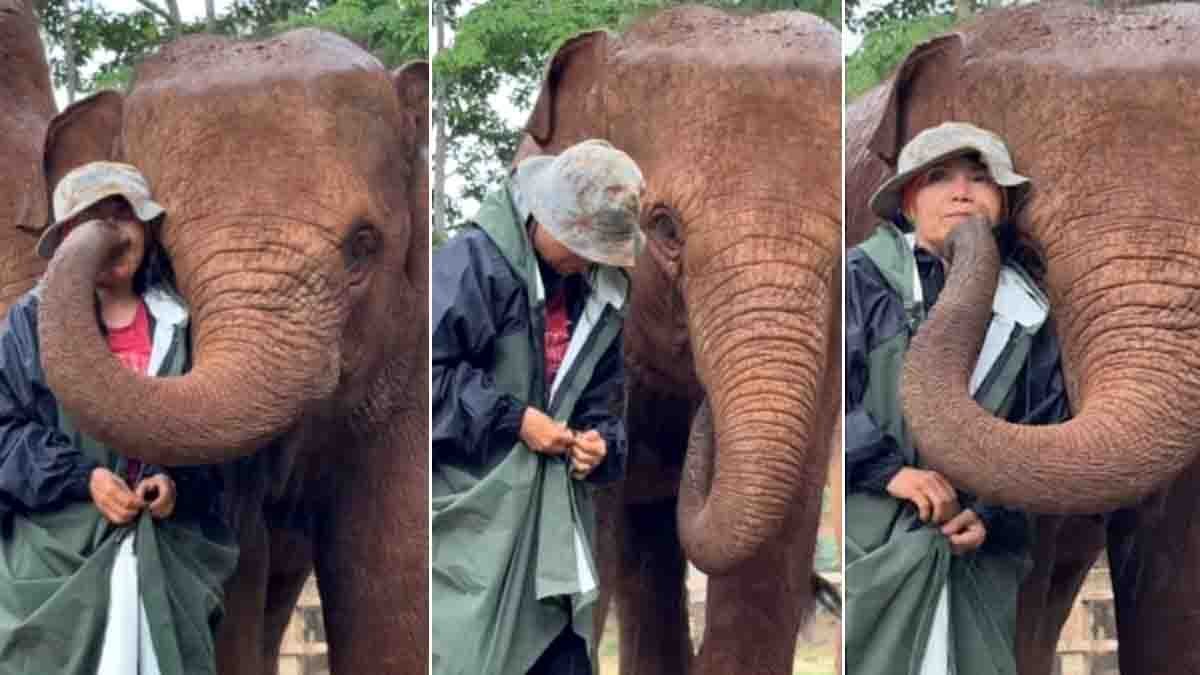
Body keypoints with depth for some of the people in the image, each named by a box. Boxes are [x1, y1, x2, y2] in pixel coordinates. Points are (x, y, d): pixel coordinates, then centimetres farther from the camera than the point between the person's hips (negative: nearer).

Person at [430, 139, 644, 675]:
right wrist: (513, 419, -18)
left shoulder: (601, 297, 10)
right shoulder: (475, 262, -13)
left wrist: (600, 442, -4)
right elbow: (433, 371, -17)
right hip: (473, 507, -7)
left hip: (553, 521, 7)